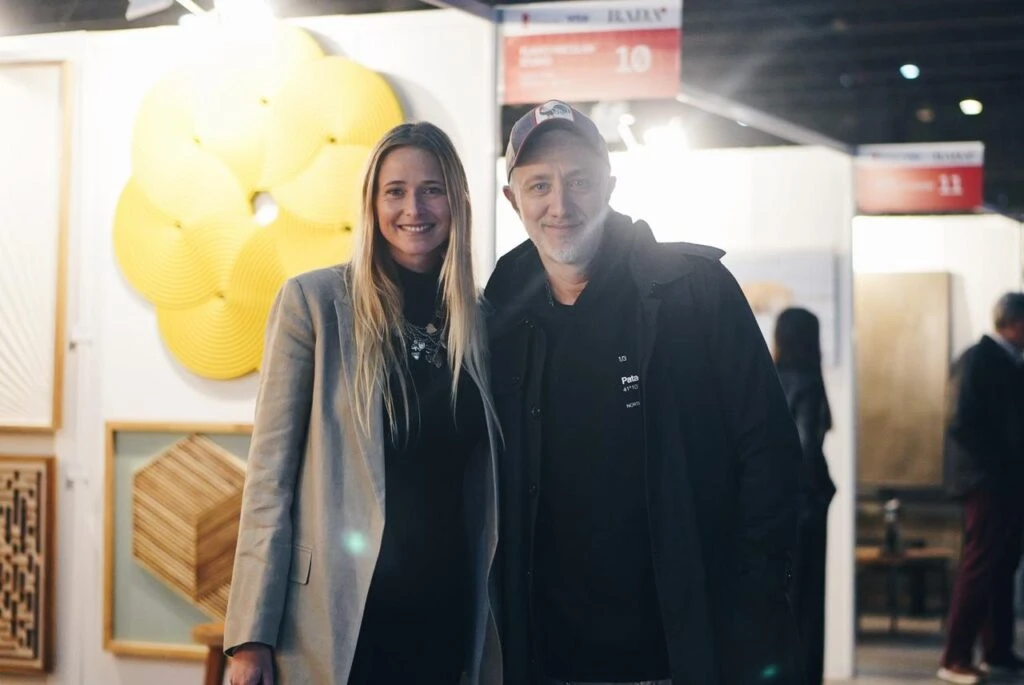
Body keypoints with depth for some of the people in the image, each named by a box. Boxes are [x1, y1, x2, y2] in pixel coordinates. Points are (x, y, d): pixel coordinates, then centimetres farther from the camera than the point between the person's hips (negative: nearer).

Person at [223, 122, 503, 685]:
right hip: (338, 614, -3)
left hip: (449, 613, 3)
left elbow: (485, 482, 12)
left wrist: (492, 626, 11)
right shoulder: (313, 301, -4)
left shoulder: (481, 321, 7)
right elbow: (270, 469, -6)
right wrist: (251, 635, -10)